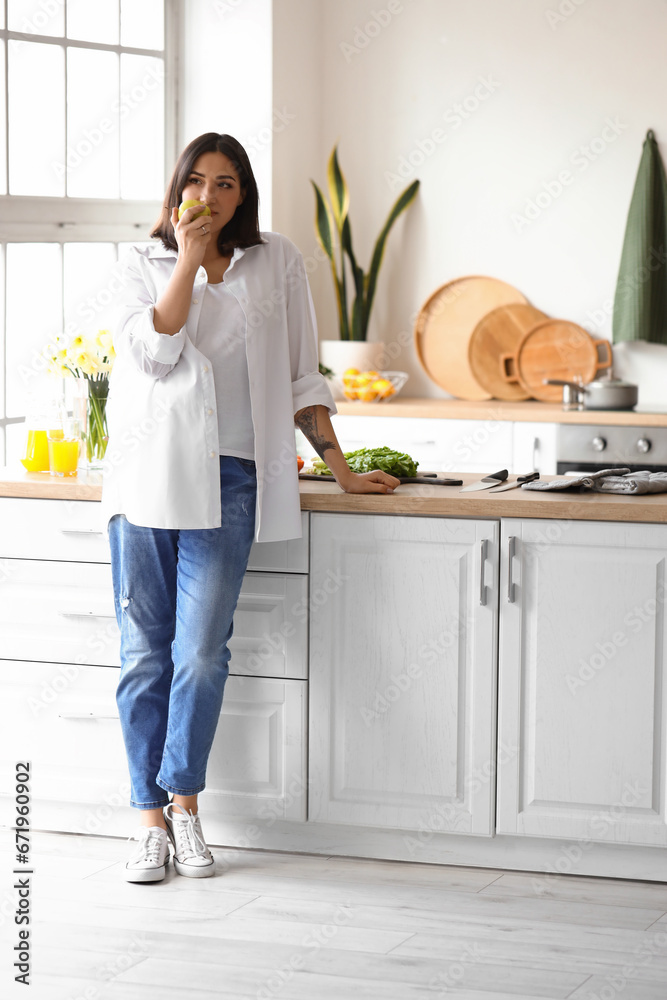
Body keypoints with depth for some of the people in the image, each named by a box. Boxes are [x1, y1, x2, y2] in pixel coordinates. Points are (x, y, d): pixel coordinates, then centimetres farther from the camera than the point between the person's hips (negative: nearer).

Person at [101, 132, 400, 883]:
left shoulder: (276, 263, 12)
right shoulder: (143, 263, 11)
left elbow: (299, 378, 15)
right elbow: (153, 350, -7)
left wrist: (341, 469, 12)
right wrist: (189, 257, -7)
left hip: (226, 477, 0)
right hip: (146, 474, 0)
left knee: (201, 650, -10)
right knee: (145, 652, 0)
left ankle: (184, 800, 6)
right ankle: (151, 817, 9)